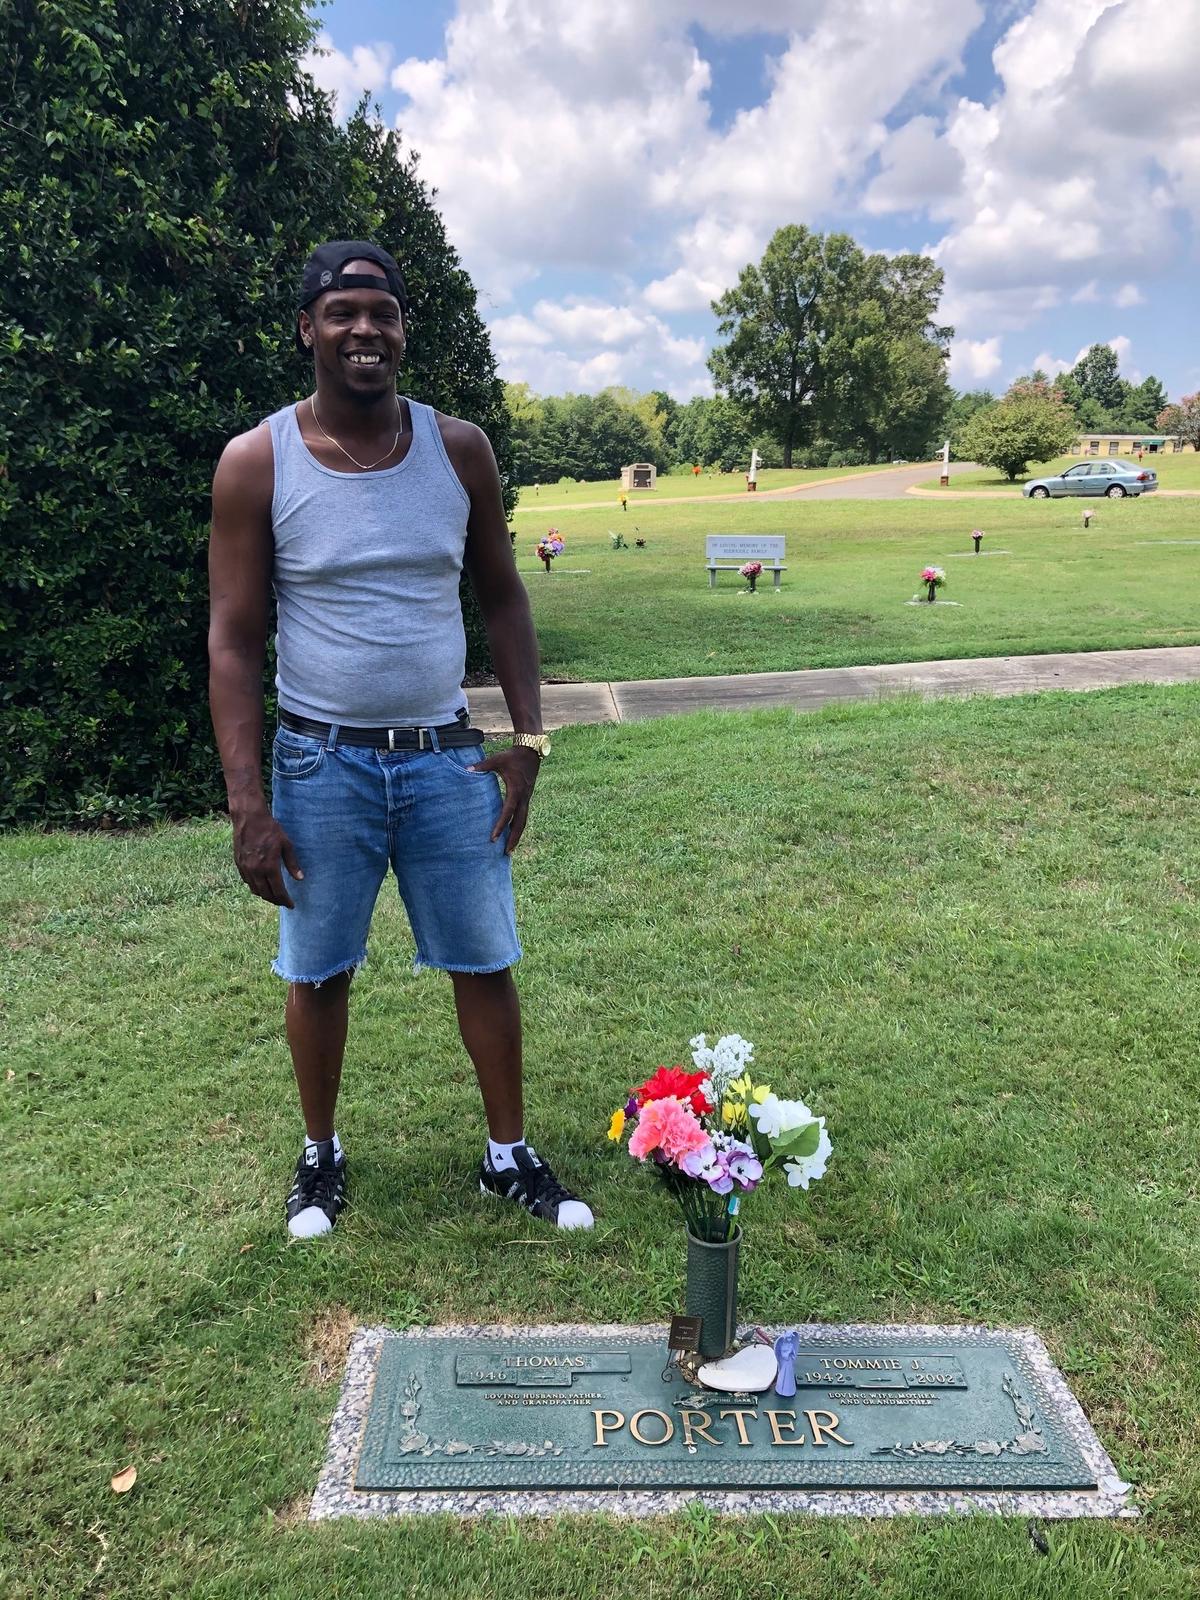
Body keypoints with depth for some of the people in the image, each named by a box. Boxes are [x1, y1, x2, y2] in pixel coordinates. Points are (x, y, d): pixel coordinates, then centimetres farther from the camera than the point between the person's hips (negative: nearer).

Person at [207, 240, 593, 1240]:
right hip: (322, 762, -1)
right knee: (319, 973, 11)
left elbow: (502, 599, 7)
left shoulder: (459, 449, 0)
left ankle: (510, 1155, 28)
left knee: (485, 963, 9)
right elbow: (234, 641, -5)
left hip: (448, 756, 2)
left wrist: (529, 741, 0)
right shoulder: (257, 462, -6)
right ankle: (321, 1154, 35)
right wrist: (248, 802, -11)